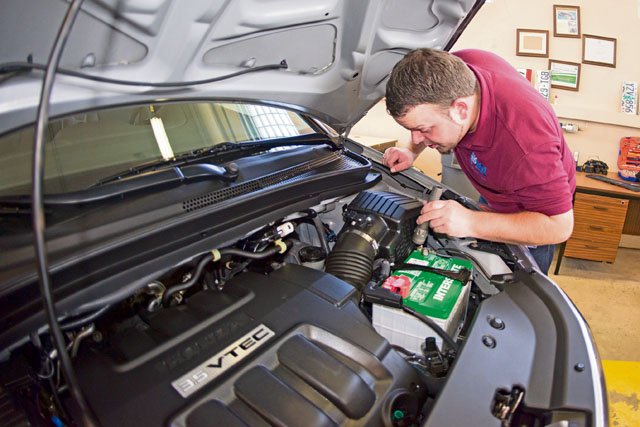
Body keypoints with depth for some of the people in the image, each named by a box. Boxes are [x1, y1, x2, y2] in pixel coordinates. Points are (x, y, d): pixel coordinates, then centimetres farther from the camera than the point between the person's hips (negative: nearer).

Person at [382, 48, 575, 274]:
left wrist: (471, 223, -44)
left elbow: (560, 226, -37)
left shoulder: (526, 146, -49)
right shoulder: (453, 67, -29)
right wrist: (412, 151, -13)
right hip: (492, 198, 6)